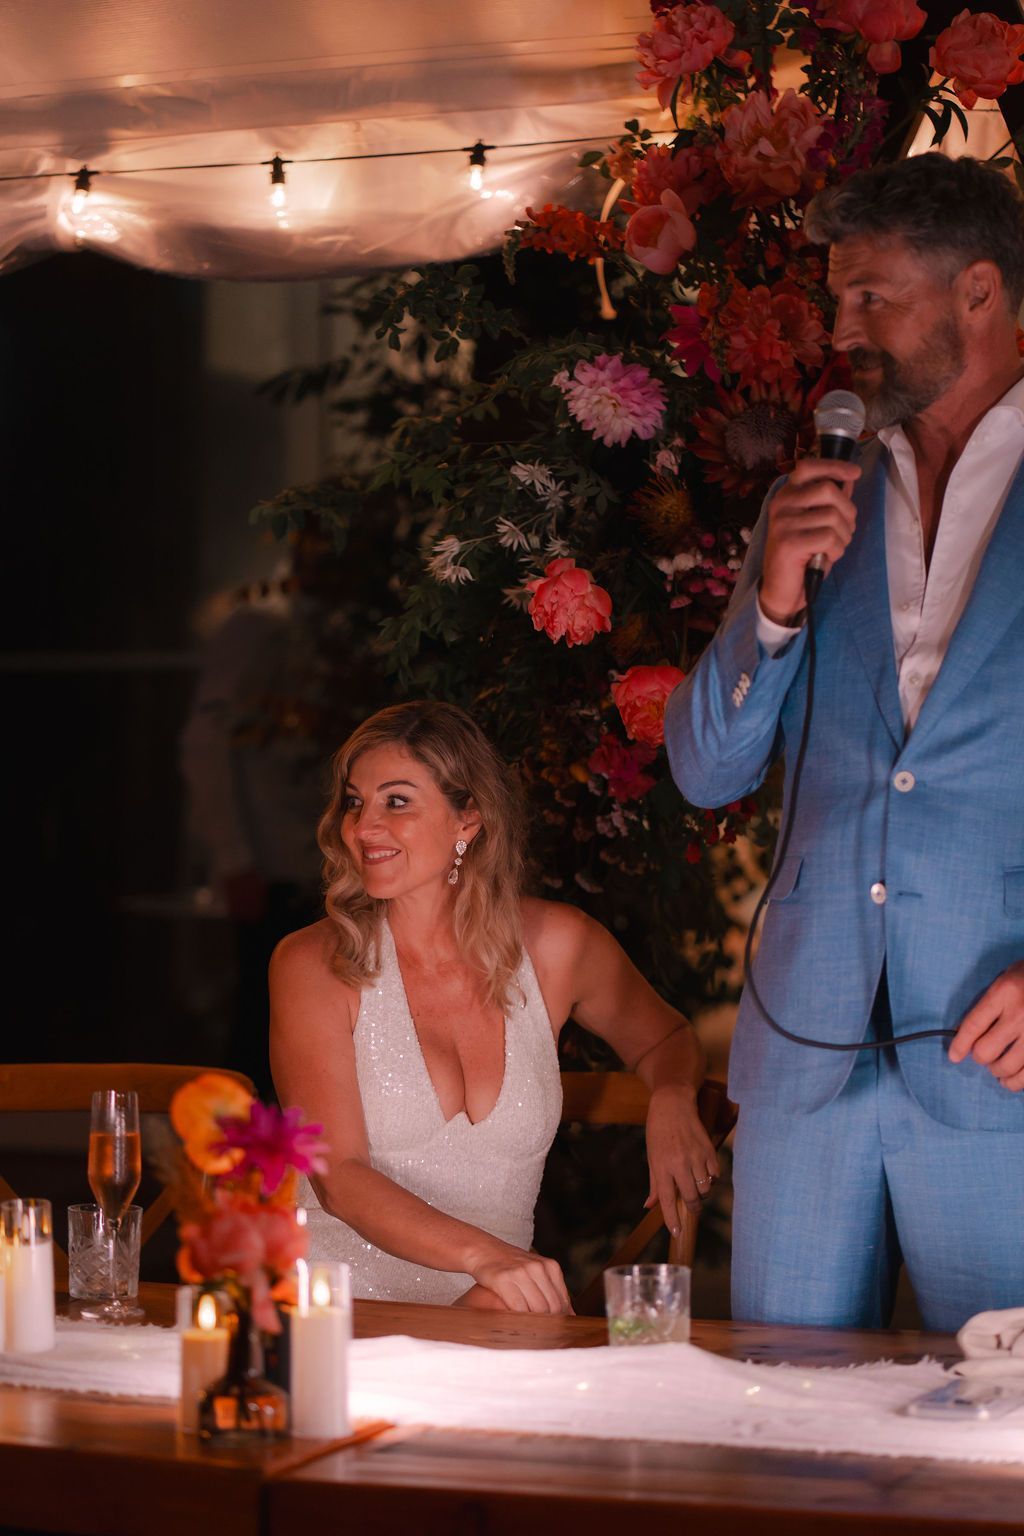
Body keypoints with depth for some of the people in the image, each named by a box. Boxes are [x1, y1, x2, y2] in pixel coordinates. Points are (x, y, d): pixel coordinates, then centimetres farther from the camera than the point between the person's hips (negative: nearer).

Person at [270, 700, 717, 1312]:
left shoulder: (555, 945, 5)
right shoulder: (313, 964, -2)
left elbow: (668, 1040, 26)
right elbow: (338, 1175, -11)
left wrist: (672, 1100, 0)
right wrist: (482, 1254, -28)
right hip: (334, 1305, -2)